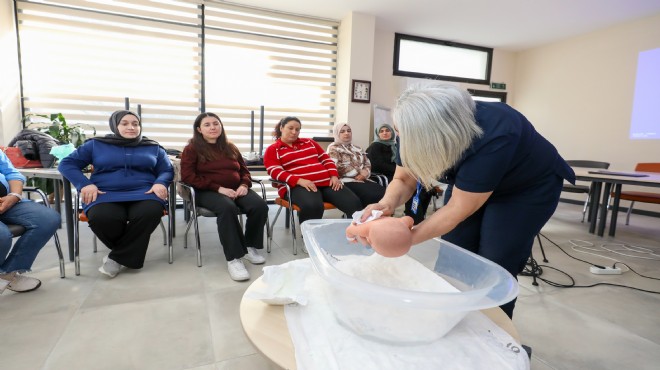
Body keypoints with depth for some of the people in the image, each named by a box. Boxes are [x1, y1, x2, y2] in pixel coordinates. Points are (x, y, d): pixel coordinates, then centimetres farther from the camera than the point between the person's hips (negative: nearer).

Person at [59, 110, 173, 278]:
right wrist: (85, 184, -5)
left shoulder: (153, 147, 19)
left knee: (151, 212, -37)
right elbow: (67, 164, 14)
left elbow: (167, 170, 15)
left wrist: (160, 183, -9)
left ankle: (118, 258, -14)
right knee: (100, 218, -36)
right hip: (106, 194, 0)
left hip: (143, 193, 0)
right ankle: (129, 252, -5)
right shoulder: (96, 144, 16)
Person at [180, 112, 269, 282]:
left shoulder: (230, 147, 20)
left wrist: (244, 185, -4)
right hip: (208, 192, -4)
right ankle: (233, 258, -32)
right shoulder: (192, 149, 5)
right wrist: (219, 188, -17)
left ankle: (251, 247, -6)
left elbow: (244, 170, 21)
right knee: (227, 208, -39)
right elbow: (188, 177, -7)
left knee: (260, 205, -25)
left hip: (236, 189, 5)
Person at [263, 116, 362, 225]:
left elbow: (326, 159, 22)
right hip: (297, 186, -4)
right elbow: (275, 172, -3)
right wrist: (300, 181, -18)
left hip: (327, 181, 5)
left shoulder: (309, 142, 26)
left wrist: (334, 176, 2)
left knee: (355, 203, -18)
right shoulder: (272, 150, 12)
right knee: (312, 206, -40)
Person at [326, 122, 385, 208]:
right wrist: (358, 172, -9)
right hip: (346, 181, -6)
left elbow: (367, 163, 20)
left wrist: (365, 172, -5)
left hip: (362, 179, 7)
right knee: (373, 195, -30)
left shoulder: (357, 148, 28)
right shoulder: (333, 148, 7)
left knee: (383, 192, -22)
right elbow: (336, 167, -9)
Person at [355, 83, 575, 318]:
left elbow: (459, 208, -35)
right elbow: (403, 180, -16)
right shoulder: (418, 129, -25)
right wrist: (387, 203, -38)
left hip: (529, 186, -4)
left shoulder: (494, 140, -41)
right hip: (469, 179, 5)